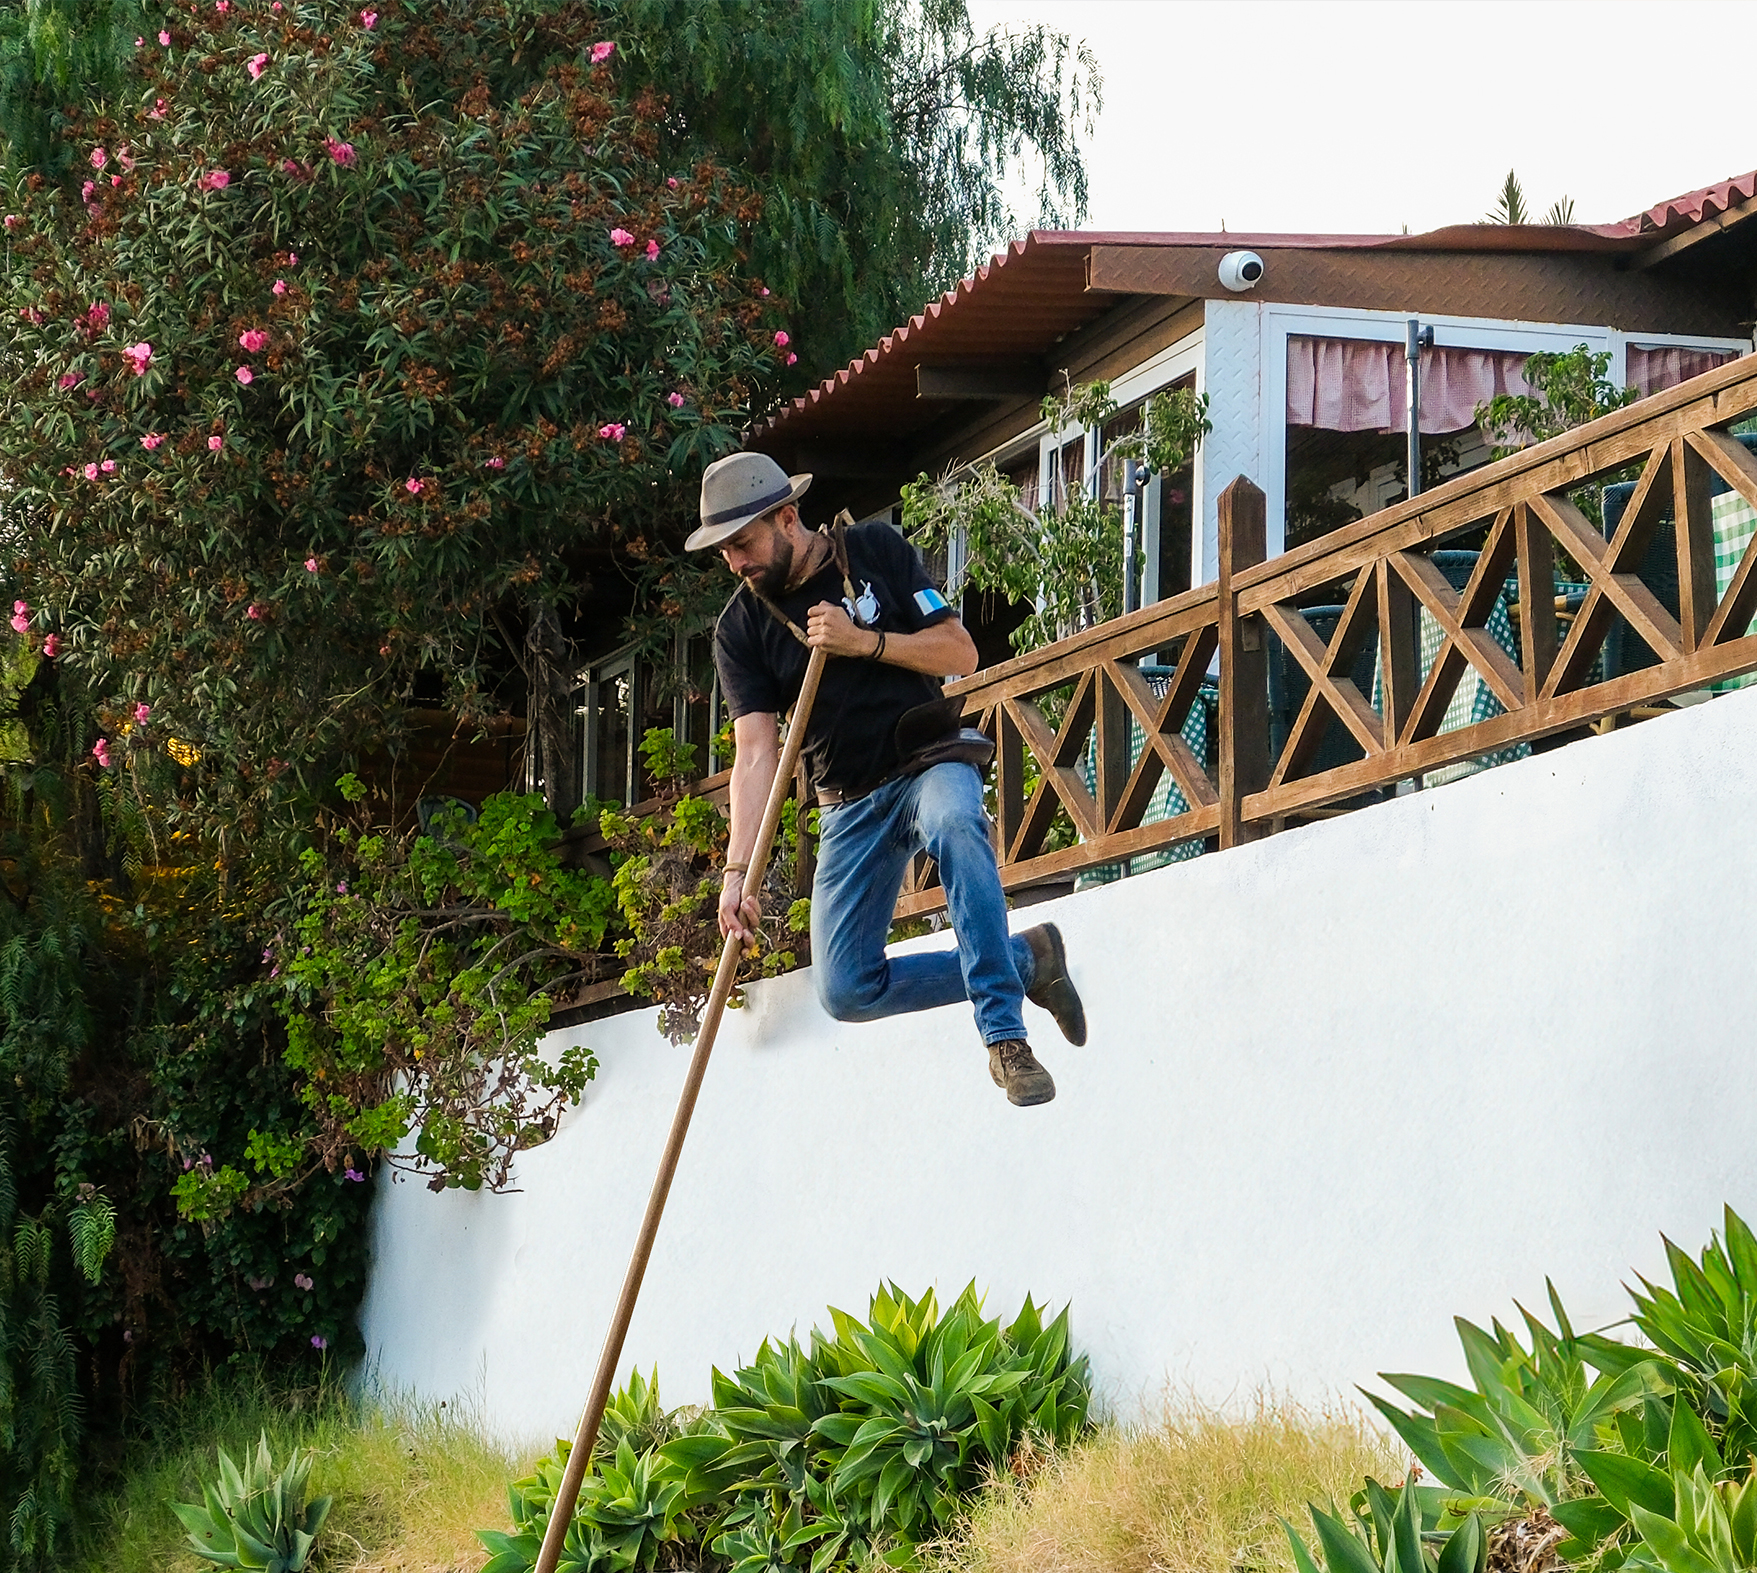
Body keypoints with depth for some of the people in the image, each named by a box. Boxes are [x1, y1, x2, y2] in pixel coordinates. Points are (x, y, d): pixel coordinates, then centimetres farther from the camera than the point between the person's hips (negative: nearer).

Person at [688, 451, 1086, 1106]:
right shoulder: (739, 628, -4)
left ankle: (1006, 1038, -36)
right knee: (847, 991, -6)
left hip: (931, 761, -3)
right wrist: (739, 869, -26)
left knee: (955, 824, -40)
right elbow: (755, 753, -13)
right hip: (849, 802, 3)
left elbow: (961, 653, -6)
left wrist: (867, 641, -22)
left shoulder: (876, 551, -6)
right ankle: (1024, 959, 10)